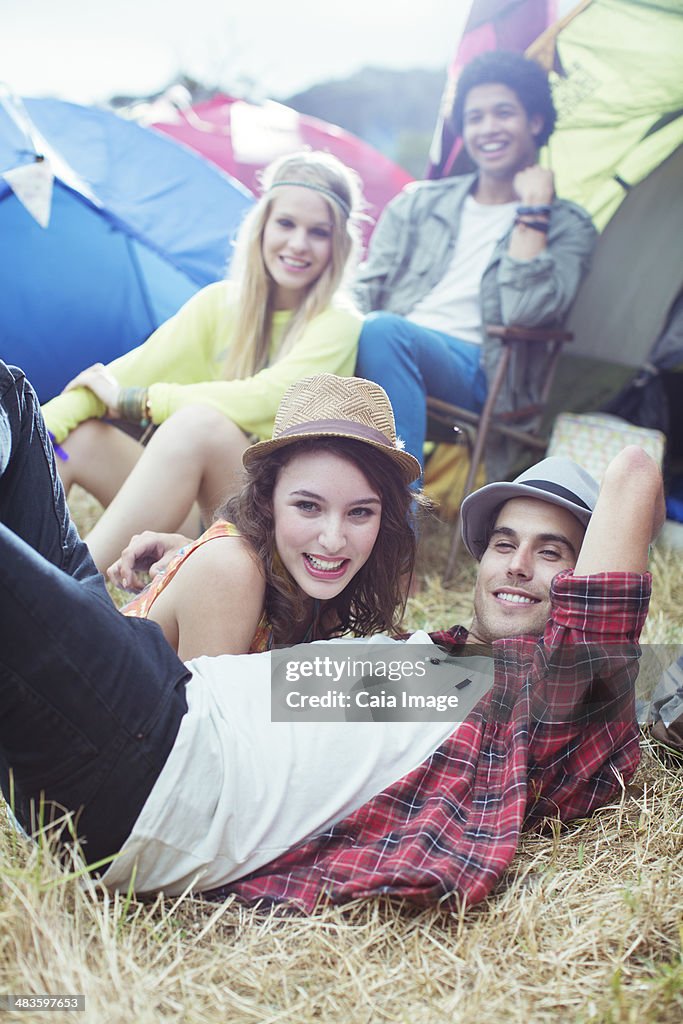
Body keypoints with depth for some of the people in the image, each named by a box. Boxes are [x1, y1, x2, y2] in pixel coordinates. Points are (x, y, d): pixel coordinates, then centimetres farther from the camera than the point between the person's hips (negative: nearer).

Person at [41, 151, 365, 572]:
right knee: (72, 435, -13)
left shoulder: (337, 323, -7)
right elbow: (136, 368, -2)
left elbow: (267, 399, -23)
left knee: (199, 422, -33)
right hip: (199, 514, 5)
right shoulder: (220, 302, 8)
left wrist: (130, 401, -18)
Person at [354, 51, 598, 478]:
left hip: (471, 372, -4)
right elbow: (366, 289, 16)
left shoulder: (566, 226, 12)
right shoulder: (418, 202, 24)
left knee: (385, 331, -36)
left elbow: (525, 312, -7)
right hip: (389, 354, 4)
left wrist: (532, 209, -5)